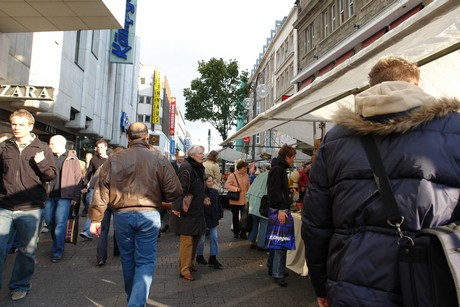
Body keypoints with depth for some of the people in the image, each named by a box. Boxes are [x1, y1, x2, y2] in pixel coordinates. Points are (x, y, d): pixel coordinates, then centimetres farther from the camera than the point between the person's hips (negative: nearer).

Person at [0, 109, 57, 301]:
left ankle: (20, 285, 28)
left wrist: (42, 163, -18)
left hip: (31, 209, -1)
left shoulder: (42, 149, 1)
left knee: (26, 250, 10)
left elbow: (53, 175, -1)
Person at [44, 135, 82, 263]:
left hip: (64, 196, -4)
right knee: (49, 221, 11)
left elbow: (78, 179, -1)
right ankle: (58, 244, 32)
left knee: (60, 224, -5)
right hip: (49, 195, 5)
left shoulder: (72, 159, 1)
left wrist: (75, 197, -5)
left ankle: (57, 252, 4)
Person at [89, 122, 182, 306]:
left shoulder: (115, 159, 0)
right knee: (145, 262, 8)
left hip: (122, 215, 3)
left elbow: (101, 191, 0)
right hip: (149, 215, -2)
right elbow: (174, 191, -7)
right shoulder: (159, 160, -4)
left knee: (128, 260, 20)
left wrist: (95, 219, 7)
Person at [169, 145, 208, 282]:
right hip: (186, 211, -10)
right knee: (187, 240, -2)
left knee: (196, 237, 18)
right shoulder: (186, 168, -19)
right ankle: (184, 269, 10)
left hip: (197, 210, 10)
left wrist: (203, 199, 10)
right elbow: (181, 188, -26)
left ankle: (190, 262, 35)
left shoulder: (199, 168, 11)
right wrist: (177, 207, -28)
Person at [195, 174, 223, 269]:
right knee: (202, 239, 8)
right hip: (203, 218, -5)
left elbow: (218, 204, 11)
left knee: (214, 237, 6)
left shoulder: (215, 192, 3)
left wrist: (220, 213, 5)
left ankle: (213, 258, 16)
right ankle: (199, 256, 30)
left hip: (213, 218, 5)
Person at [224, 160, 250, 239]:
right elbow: (226, 185, -17)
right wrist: (236, 189, -24)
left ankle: (243, 233, 20)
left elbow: (248, 187, 11)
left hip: (245, 200, 4)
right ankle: (236, 232, 25)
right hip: (235, 201, -4)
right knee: (235, 217, 11)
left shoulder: (246, 176, 5)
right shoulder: (232, 175, -11)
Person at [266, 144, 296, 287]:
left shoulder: (280, 168, 17)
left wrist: (289, 191, 26)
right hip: (278, 210, -11)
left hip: (280, 209, 11)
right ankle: (278, 274, 2)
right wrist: (280, 209, -25)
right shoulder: (277, 169, -14)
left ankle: (272, 267, 29)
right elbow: (274, 191, -22)